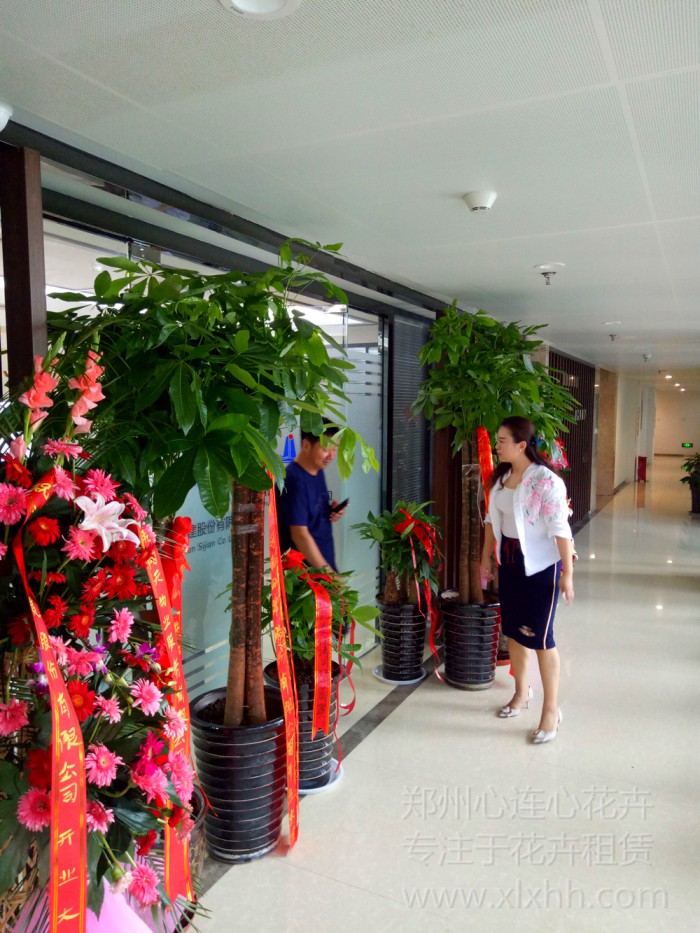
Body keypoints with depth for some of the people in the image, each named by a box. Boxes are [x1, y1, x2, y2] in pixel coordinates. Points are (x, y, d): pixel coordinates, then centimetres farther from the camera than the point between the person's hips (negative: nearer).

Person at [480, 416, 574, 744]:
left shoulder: (546, 480, -20)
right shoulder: (500, 476, 3)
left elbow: (561, 529, -20)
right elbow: (492, 519, 11)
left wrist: (567, 573, -19)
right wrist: (486, 557, 14)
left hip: (540, 565, -7)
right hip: (509, 560, 7)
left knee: (540, 635, -1)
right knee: (513, 629, 16)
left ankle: (551, 709, 16)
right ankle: (522, 692, 37)